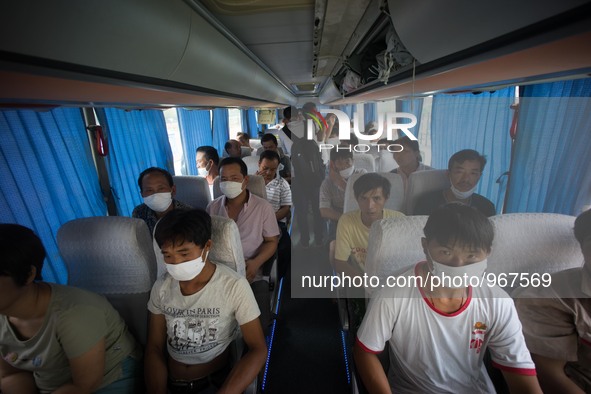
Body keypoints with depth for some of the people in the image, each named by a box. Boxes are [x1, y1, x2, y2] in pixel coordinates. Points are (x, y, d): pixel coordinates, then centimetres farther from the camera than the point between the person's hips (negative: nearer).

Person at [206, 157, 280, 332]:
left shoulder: (263, 207, -4)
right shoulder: (212, 207, 6)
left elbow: (271, 241, 0)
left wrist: (256, 263, -18)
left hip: (250, 272, -2)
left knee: (259, 322, -16)